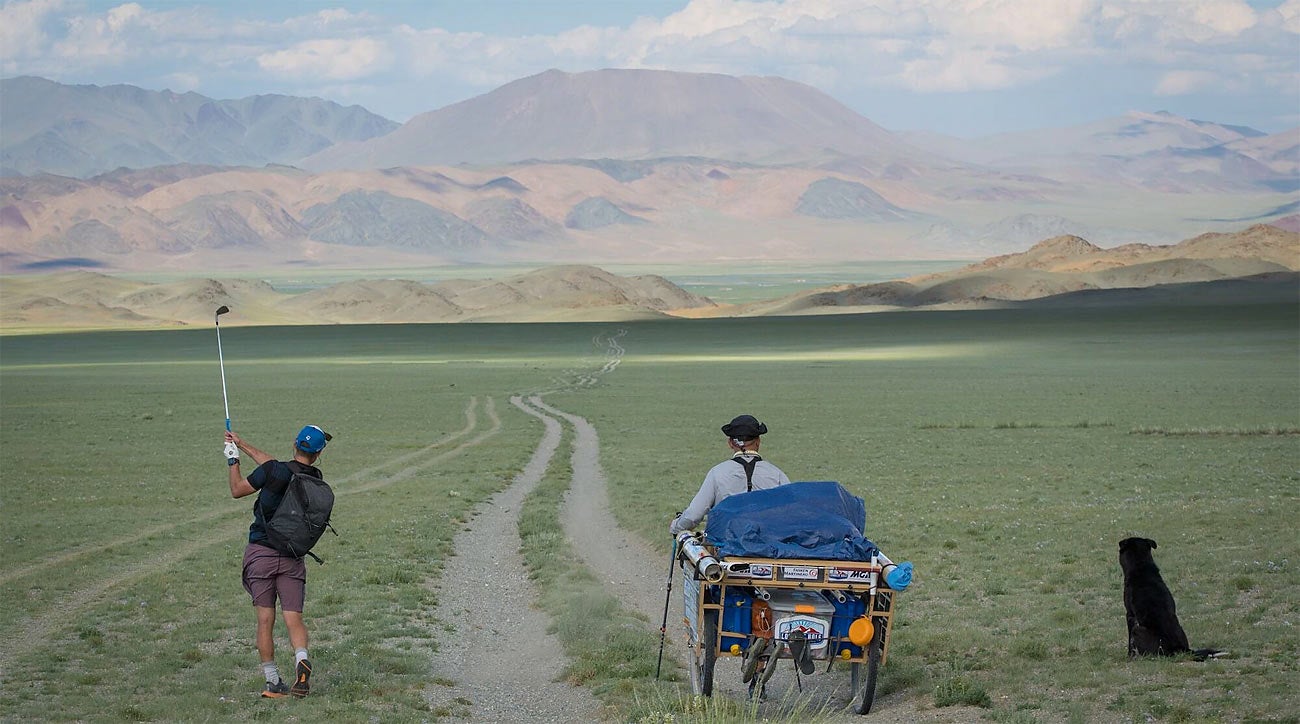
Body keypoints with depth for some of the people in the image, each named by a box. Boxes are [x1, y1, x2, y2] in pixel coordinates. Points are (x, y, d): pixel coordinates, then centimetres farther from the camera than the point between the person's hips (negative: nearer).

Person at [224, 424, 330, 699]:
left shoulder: (274, 471, -12)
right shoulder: (315, 479, 4)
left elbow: (237, 490, 2)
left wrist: (233, 459, 17)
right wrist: (243, 445, 28)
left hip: (260, 552, -3)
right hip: (292, 557, 3)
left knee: (265, 620, 2)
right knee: (294, 618, 1)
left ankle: (273, 682, 2)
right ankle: (301, 660, -26)